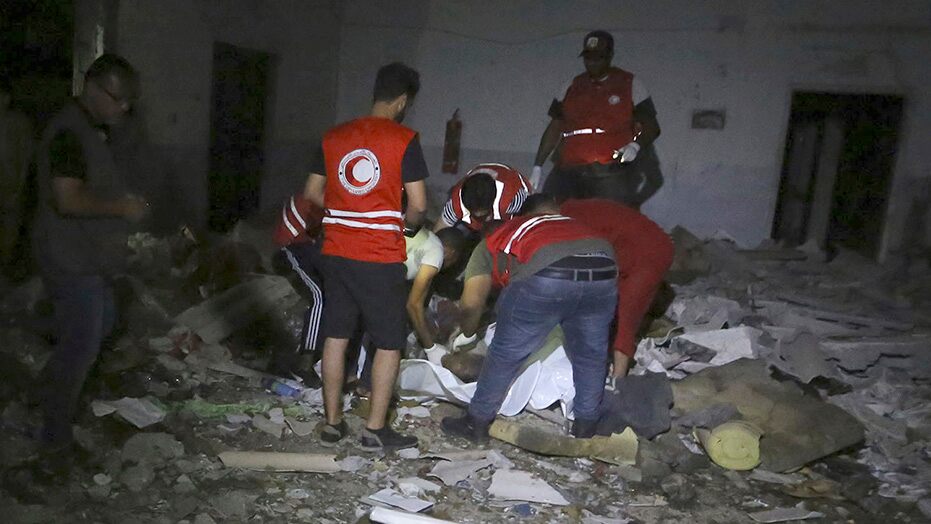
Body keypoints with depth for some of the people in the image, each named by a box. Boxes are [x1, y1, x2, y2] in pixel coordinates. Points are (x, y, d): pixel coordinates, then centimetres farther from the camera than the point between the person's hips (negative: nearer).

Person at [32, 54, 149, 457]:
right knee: (81, 344, -5)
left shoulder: (92, 130, 11)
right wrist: (121, 207, -19)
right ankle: (55, 434, 9)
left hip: (90, 257, 10)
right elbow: (68, 199, -29)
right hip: (71, 260, -10)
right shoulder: (69, 133, -21)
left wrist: (122, 201, 11)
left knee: (101, 325, 24)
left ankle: (55, 384, 43)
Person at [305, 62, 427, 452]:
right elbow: (418, 205, -10)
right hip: (381, 258, -5)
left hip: (336, 251, 5)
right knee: (389, 344, 8)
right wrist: (409, 226, 10)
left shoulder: (334, 136, 7)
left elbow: (313, 192, 12)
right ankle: (375, 430, 12)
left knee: (336, 337, 14)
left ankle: (332, 423, 22)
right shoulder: (404, 140, -7)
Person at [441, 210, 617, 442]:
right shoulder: (563, 223, 43)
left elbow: (471, 303, 14)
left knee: (506, 353, 13)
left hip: (546, 274, -4)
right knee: (590, 354, 24)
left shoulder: (489, 244, 27)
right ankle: (586, 426, 36)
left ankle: (476, 423, 27)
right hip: (604, 266, 5)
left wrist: (467, 335, 32)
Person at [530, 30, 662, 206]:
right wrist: (538, 166, 13)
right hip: (569, 175, 3)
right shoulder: (571, 87, 18)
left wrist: (636, 145, -13)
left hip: (613, 174, -3)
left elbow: (651, 126, 9)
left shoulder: (630, 84, 10)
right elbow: (555, 128, 19)